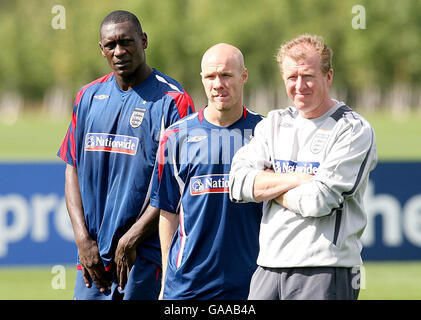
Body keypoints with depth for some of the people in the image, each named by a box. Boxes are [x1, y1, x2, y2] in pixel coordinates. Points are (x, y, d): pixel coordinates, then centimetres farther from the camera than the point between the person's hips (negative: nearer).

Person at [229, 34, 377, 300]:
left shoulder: (355, 130, -3)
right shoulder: (274, 124, 16)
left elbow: (319, 201, -13)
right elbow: (239, 184, 3)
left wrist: (269, 188, 1)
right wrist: (297, 179, -8)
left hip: (327, 271, -5)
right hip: (269, 266, 5)